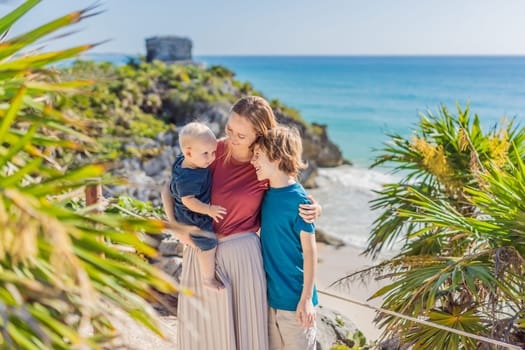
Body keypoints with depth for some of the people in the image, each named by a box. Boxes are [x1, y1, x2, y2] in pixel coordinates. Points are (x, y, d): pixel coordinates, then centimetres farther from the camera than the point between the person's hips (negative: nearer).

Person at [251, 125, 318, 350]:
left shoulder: (298, 199, -17)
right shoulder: (267, 194, 3)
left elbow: (310, 251, -14)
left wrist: (306, 299, -14)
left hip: (294, 298, -7)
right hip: (269, 294, 7)